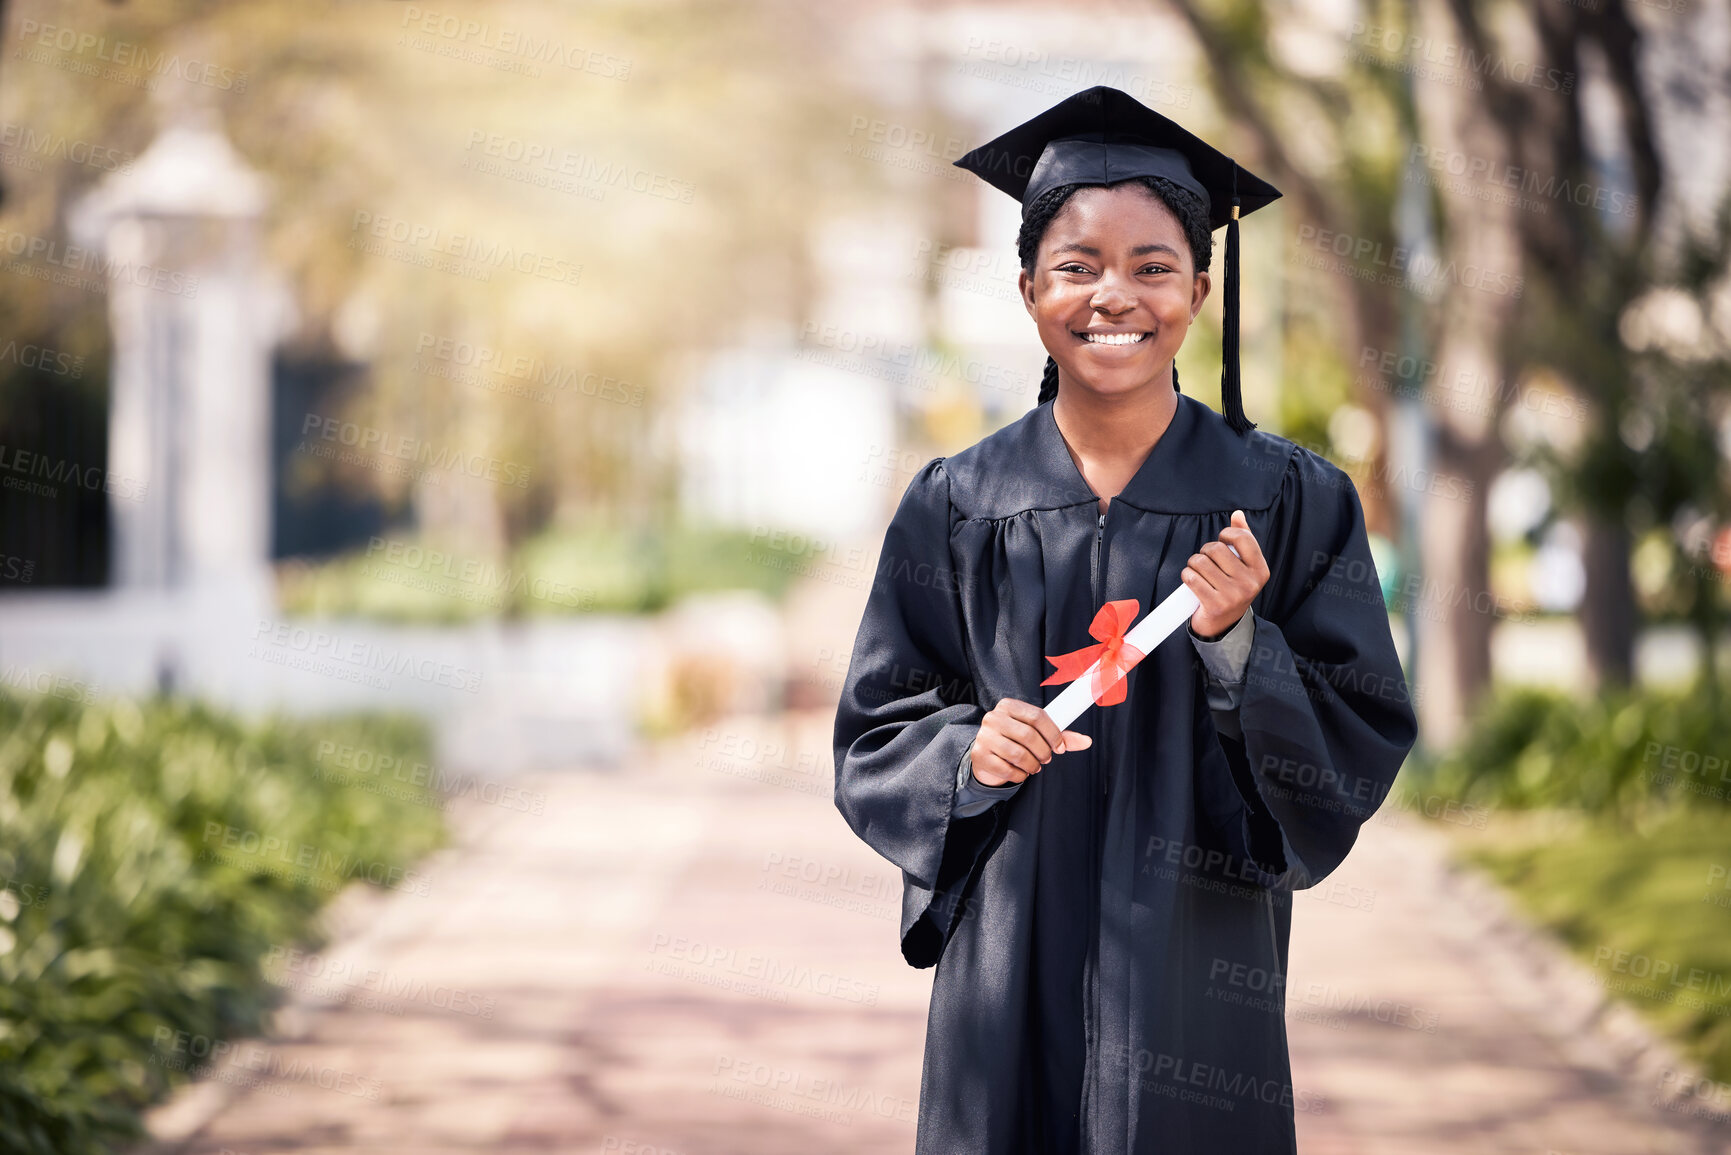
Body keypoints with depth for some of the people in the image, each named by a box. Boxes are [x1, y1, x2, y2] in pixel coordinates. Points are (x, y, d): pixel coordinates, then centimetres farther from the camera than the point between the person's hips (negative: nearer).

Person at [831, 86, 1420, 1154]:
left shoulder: (1288, 503, -1)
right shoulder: (960, 508, 3)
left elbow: (1363, 748, -2)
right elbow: (876, 737, 8)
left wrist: (1235, 643, -17)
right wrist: (966, 749, -13)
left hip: (1193, 976, -1)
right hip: (1007, 976, 1)